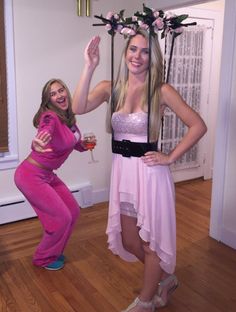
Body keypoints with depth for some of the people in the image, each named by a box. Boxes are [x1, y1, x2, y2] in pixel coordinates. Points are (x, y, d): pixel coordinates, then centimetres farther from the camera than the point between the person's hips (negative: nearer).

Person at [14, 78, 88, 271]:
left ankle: (54, 251, 32)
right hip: (31, 175, -8)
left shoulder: (68, 118, 2)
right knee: (61, 218, -5)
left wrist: (86, 144, -3)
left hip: (48, 175, 8)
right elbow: (45, 131, -46)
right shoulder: (50, 117, -22)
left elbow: (77, 144, 17)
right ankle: (43, 258, 21)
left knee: (73, 211, 9)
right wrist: (37, 144, -67)